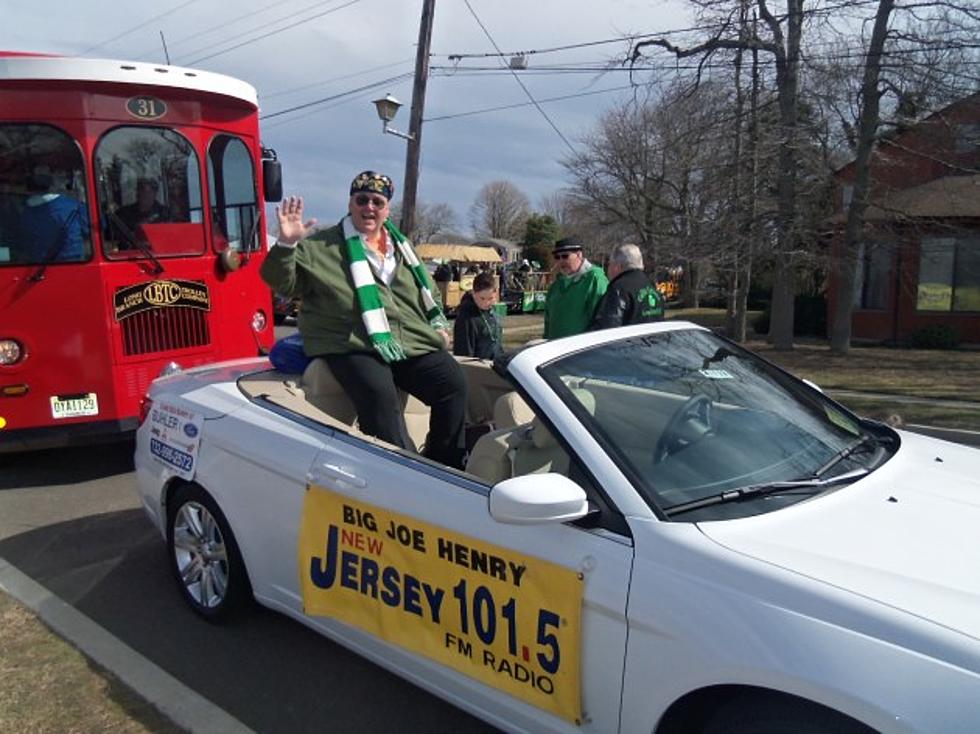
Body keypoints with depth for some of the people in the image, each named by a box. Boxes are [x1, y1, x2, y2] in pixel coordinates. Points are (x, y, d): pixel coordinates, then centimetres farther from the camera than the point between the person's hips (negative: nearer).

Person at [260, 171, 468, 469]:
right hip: (353, 346, -5)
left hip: (414, 343, 5)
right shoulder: (320, 247, 8)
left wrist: (437, 325, 17)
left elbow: (425, 290, 33)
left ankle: (446, 468, -2)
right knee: (379, 395, -33)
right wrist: (286, 244, -17)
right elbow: (283, 282, 0)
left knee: (453, 382, -14)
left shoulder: (401, 247, 24)